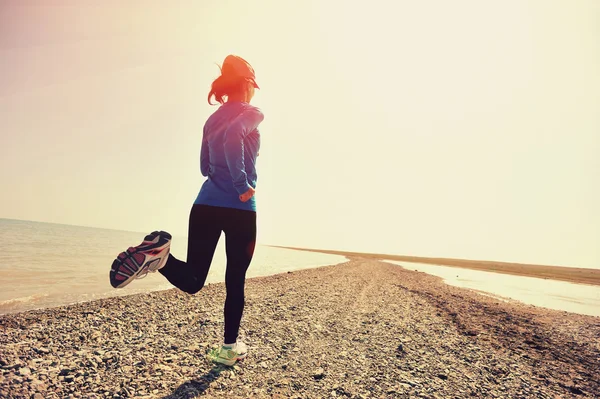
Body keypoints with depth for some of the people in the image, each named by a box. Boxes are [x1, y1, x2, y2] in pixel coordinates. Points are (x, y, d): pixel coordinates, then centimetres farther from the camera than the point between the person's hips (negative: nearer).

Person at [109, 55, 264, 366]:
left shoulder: (212, 120, 17)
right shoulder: (252, 114, -3)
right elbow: (233, 137, -26)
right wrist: (243, 185, -21)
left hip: (205, 205, 5)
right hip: (240, 210, -5)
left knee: (192, 280, 8)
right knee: (235, 281, 10)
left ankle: (157, 255, -21)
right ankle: (230, 347, 22)